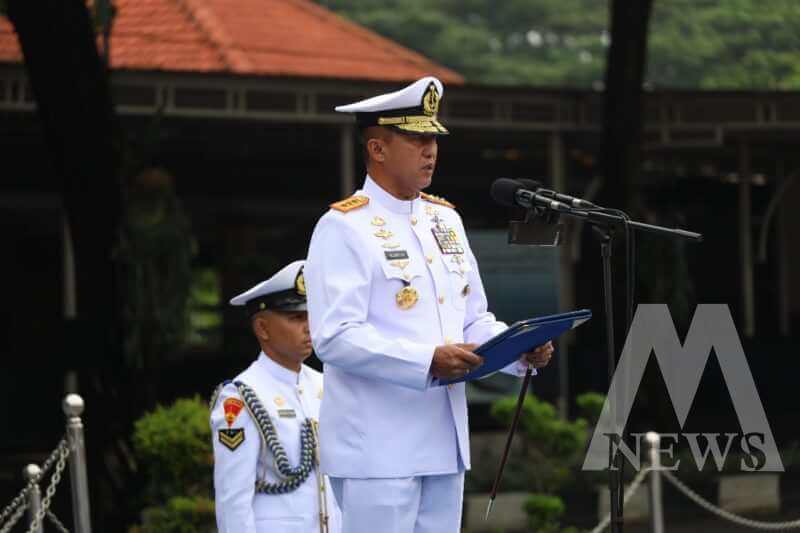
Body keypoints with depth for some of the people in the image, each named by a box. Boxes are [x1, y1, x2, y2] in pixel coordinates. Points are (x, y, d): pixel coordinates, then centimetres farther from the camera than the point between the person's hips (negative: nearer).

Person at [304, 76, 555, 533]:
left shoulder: (445, 220, 16)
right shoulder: (343, 229, -8)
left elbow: (475, 321, 20)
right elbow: (335, 338, -18)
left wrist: (523, 350, -1)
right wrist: (429, 360, -28)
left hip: (443, 444, 8)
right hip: (377, 451, -8)